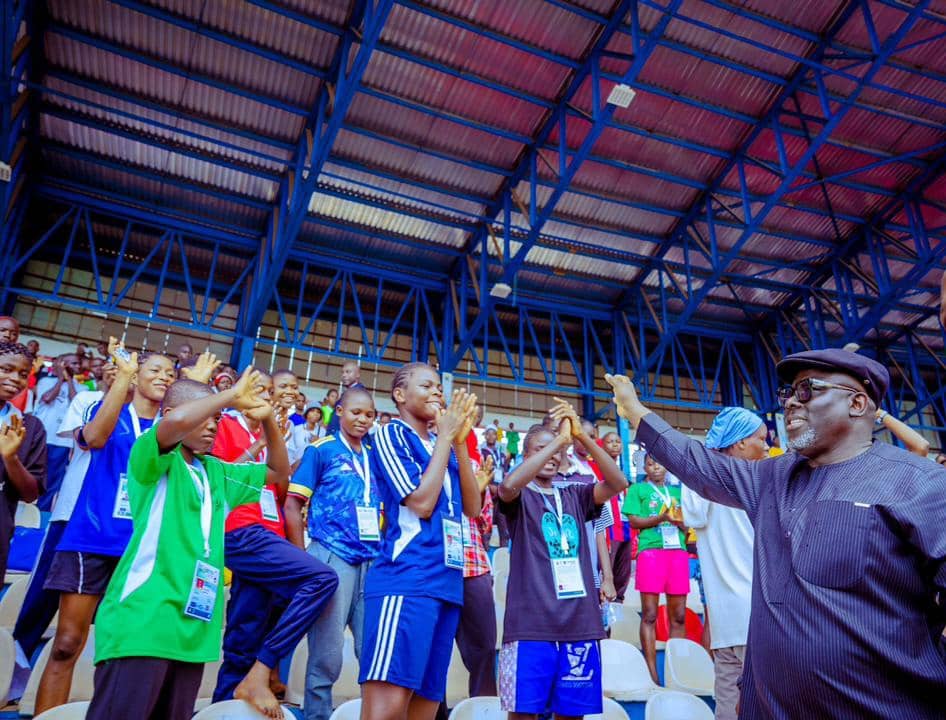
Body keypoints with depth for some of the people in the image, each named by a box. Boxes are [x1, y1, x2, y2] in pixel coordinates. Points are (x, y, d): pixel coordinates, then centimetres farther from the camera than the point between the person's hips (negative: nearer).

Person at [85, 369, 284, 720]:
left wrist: (267, 419, 7)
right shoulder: (153, 459, -4)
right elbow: (176, 421, -27)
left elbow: (279, 471, 21)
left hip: (193, 628, 7)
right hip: (143, 621, -7)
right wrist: (232, 395, -14)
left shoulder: (216, 472, 17)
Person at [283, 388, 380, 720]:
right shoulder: (320, 449, -3)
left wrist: (381, 553, 9)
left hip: (371, 562, 5)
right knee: (326, 656, 4)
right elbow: (292, 505, -5)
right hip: (331, 558, -4)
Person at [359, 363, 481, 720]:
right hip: (405, 579, -7)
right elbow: (421, 503, -12)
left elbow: (472, 507, 10)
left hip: (446, 582, 7)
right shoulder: (390, 435, -1)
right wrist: (445, 437, -5)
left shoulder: (443, 446, 18)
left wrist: (460, 442, 3)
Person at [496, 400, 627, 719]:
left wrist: (580, 435, -15)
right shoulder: (520, 496, 2)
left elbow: (618, 483, -3)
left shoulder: (574, 495, 13)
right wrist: (560, 438, -22)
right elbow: (508, 485, -23)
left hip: (580, 623, 4)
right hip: (530, 624, -4)